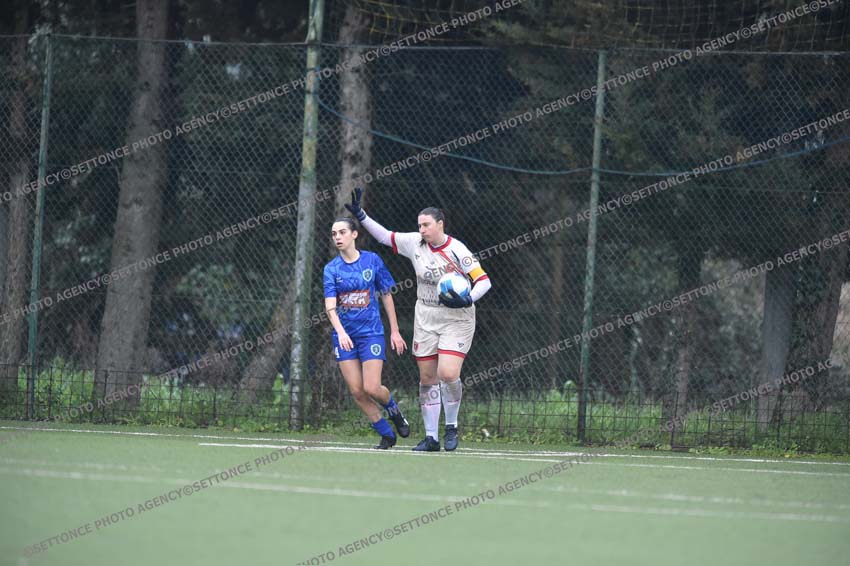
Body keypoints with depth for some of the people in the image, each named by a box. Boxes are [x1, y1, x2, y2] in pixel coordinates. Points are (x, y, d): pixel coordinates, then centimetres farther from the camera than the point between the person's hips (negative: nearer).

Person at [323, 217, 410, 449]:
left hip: (371, 332, -2)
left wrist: (394, 331, 6)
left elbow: (386, 296, 7)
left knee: (372, 388, -12)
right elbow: (330, 306, -11)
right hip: (344, 336, 2)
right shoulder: (331, 269, -1)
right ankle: (387, 435, 11)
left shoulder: (372, 260, -1)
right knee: (357, 391, -3)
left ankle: (393, 410, 22)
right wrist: (340, 331, -28)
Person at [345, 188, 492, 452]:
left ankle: (451, 427, 2)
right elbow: (385, 236, 13)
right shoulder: (414, 243, 0)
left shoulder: (457, 250, -14)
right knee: (427, 378, 4)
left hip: (457, 319, -5)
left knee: (448, 373, -21)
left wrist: (466, 301, -30)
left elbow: (484, 281, -14)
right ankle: (431, 437, 12)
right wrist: (360, 214, 7)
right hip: (426, 319, 5)